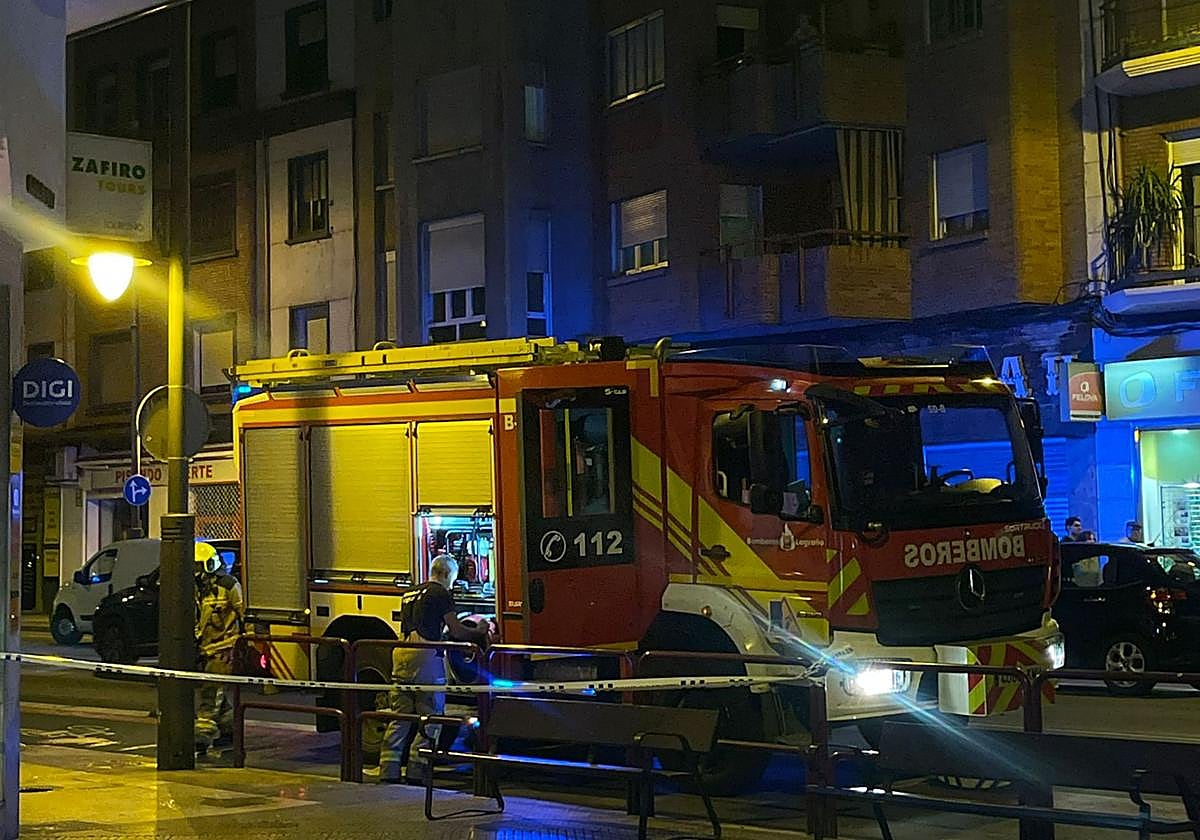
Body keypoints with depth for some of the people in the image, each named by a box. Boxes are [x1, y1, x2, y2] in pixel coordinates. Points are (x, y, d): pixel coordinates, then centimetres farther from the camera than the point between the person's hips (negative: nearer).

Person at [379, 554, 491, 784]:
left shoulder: (410, 594, 22)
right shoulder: (442, 594, -1)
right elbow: (456, 631, -1)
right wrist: (479, 632, 16)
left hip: (402, 653, 7)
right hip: (425, 655, -7)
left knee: (398, 718, 8)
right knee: (430, 719, 0)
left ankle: (388, 771, 5)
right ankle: (416, 771, -3)